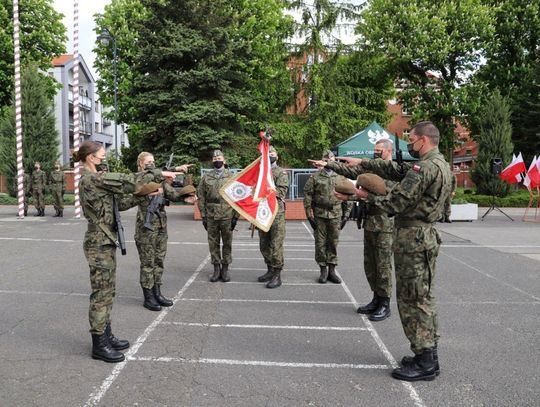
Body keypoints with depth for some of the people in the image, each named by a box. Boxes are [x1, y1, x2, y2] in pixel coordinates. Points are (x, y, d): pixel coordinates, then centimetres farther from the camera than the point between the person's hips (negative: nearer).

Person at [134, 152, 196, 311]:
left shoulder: (160, 179, 11)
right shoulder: (138, 178, -6)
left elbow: (172, 194, -3)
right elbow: (151, 174, -27)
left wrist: (185, 196, -22)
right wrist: (175, 169, -29)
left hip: (161, 224, 6)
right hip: (146, 225, -6)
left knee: (159, 261, 12)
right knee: (148, 262, 1)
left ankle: (157, 293, 22)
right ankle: (148, 298, 10)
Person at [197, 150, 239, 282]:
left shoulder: (231, 176, 2)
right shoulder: (206, 177, 7)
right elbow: (201, 197, 6)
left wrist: (235, 216, -5)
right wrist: (203, 216, 0)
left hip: (227, 216, -1)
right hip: (211, 216, 2)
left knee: (227, 243, 5)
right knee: (213, 243, 7)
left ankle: (225, 269, 16)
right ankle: (216, 269, 17)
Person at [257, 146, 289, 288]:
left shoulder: (281, 173, 0)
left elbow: (282, 192, -13)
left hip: (276, 213, -6)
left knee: (276, 245, -5)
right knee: (264, 245, 12)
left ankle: (277, 275, 1)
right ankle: (270, 270, 26)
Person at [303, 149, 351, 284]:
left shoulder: (341, 177, 7)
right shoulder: (315, 177, 3)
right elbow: (307, 195, 0)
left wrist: (346, 214, 4)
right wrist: (309, 213, -7)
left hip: (336, 215, 1)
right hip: (319, 215, -1)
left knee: (333, 243, 6)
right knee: (320, 243, 3)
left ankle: (332, 270, 15)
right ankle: (323, 270, 14)